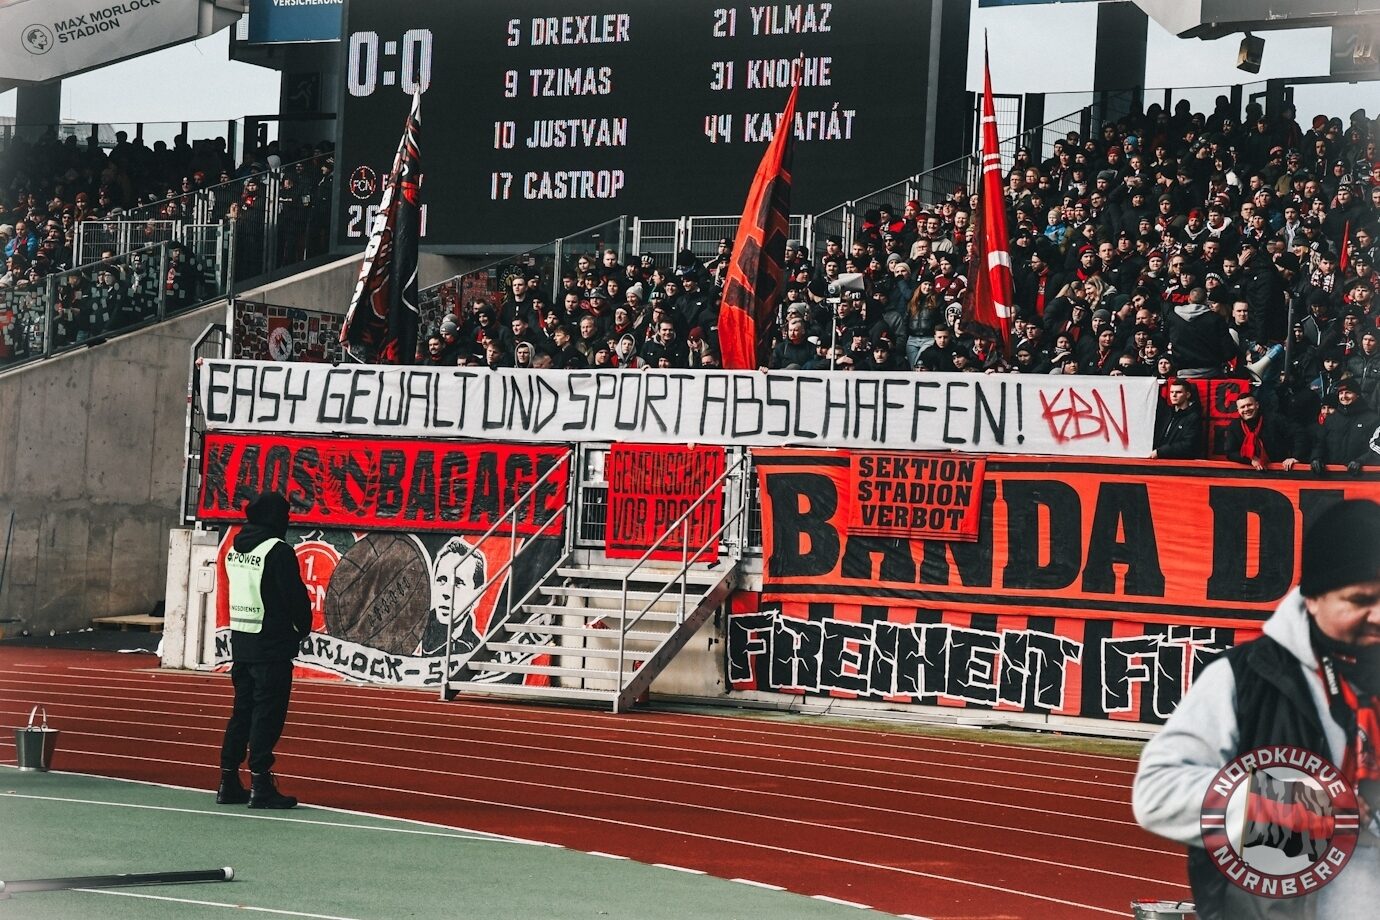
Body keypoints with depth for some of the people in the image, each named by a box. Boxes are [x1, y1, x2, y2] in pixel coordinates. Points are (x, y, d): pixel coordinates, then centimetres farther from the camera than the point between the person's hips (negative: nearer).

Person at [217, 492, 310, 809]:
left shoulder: (235, 549, 10)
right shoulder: (277, 551, -15)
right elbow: (296, 596, -14)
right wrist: (303, 628, 4)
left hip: (239, 640, 8)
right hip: (271, 644, -8)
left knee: (242, 711, 14)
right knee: (268, 714, -4)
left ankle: (229, 783, 15)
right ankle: (260, 786, -4)